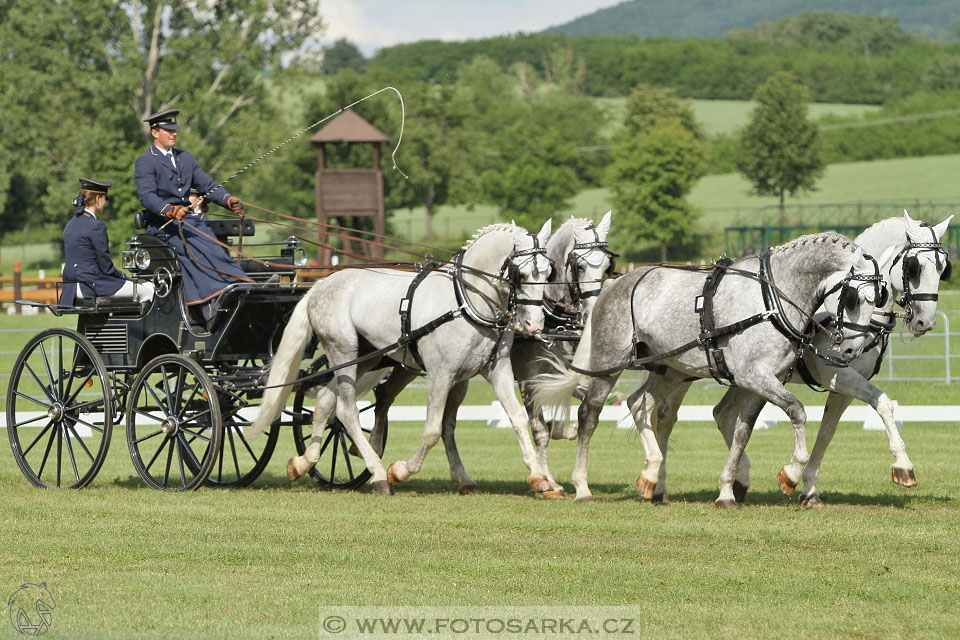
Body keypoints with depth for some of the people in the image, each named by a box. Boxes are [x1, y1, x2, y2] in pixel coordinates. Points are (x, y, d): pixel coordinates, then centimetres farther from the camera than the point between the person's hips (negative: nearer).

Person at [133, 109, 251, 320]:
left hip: (190, 219, 6)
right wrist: (170, 210, -34)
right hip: (163, 224, -6)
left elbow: (207, 185, 15)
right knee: (201, 250, -29)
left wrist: (229, 200, -5)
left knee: (217, 247, -22)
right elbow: (146, 195, -16)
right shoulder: (145, 163, 0)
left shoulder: (185, 158, 22)